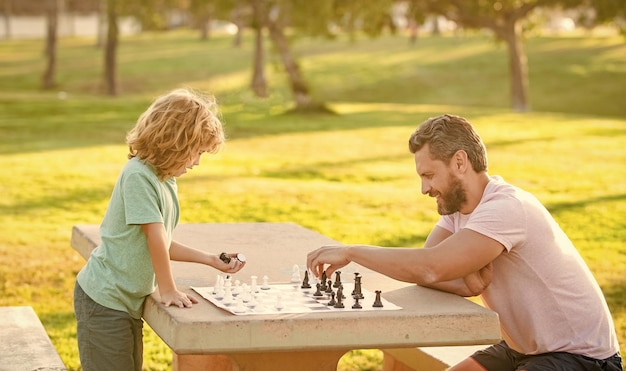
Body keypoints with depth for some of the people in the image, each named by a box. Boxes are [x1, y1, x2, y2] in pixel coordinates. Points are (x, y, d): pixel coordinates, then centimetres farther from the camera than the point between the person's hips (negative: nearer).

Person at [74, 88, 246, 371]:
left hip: (129, 301, 9)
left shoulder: (165, 179, 6)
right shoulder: (138, 175, -21)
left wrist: (209, 260, 10)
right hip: (104, 300, -9)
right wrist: (168, 290, -15)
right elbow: (155, 238, -21)